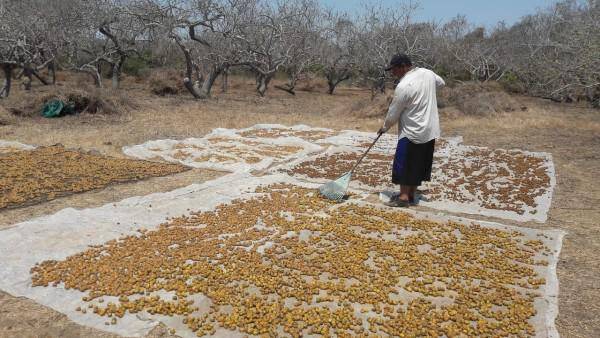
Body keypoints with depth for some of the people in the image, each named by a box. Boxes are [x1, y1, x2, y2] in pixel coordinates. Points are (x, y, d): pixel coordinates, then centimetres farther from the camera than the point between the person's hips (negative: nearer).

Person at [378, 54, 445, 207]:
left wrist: (384, 128, 5)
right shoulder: (428, 73, 3)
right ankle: (411, 195, 24)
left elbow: (393, 113, -11)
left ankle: (403, 197, 7)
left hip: (412, 133, -8)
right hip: (430, 131, 8)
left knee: (404, 164, 2)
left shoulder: (403, 86, -20)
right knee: (419, 164, 14)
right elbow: (441, 82, 26)